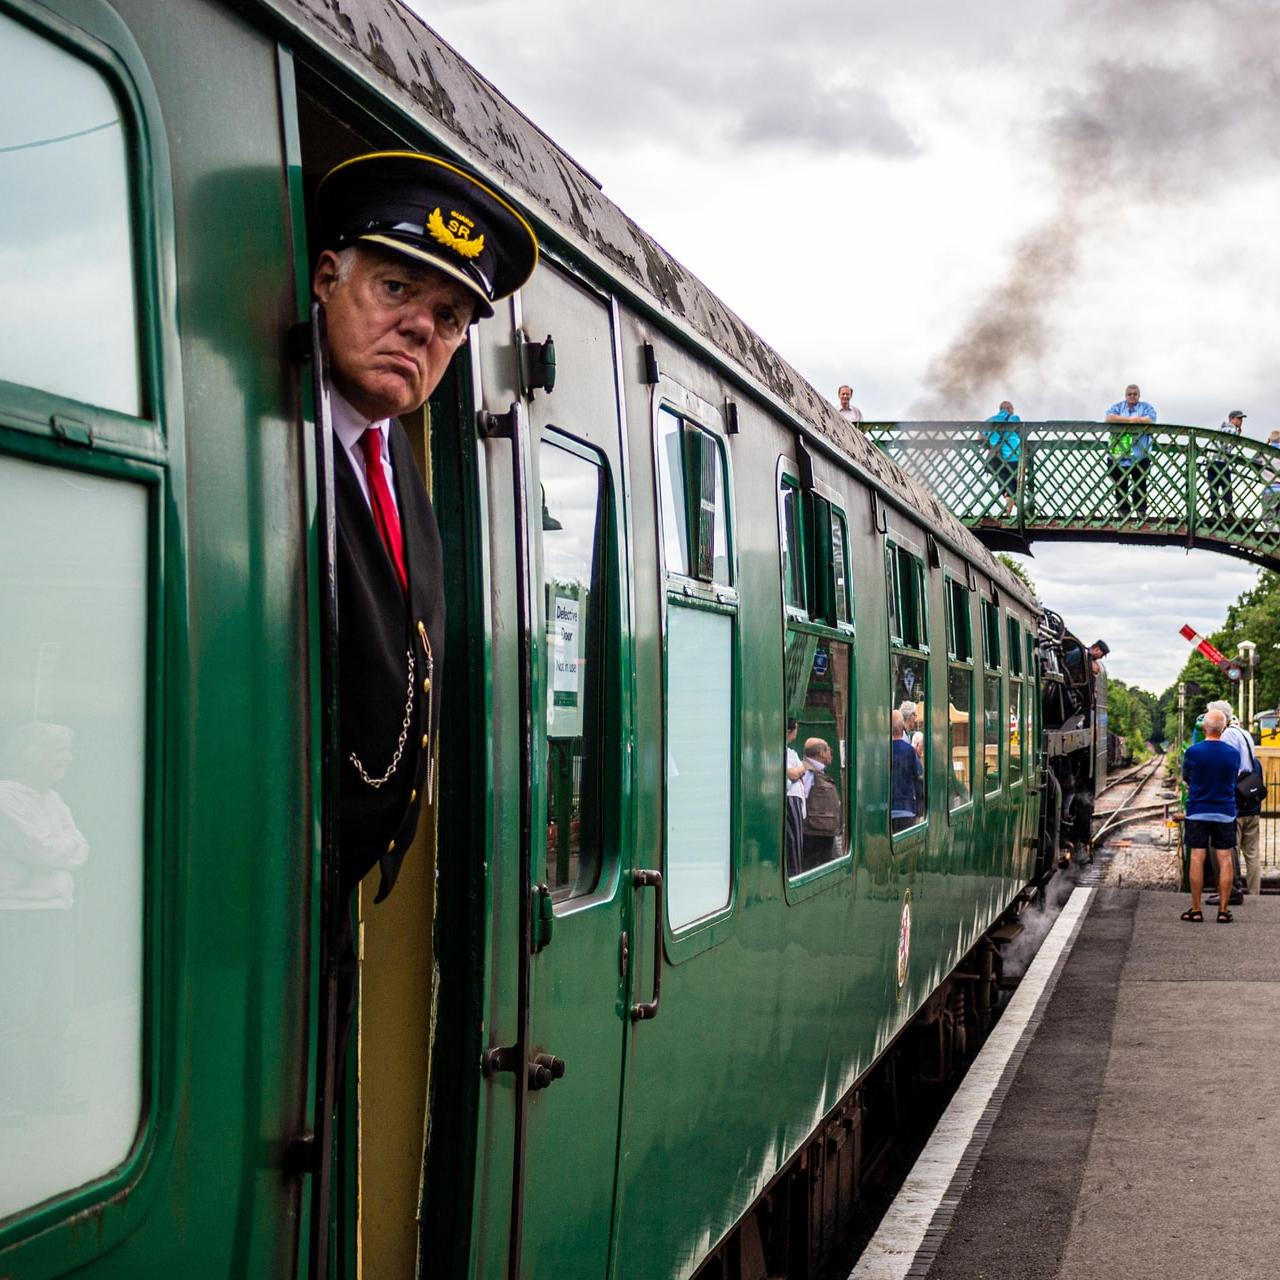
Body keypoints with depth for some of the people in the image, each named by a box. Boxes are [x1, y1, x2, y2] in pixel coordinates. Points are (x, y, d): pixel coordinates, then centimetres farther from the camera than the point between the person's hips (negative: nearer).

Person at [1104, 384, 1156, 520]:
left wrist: (1123, 421, -11)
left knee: (1140, 486, -1)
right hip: (1119, 455, 2)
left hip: (1140, 455, -2)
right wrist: (1131, 420, -12)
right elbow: (1109, 418, -6)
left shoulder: (1146, 407, 9)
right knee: (1120, 486, 3)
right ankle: (1122, 513, 8)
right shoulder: (1118, 406, 14)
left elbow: (1150, 420, -11)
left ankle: (1141, 512, 3)